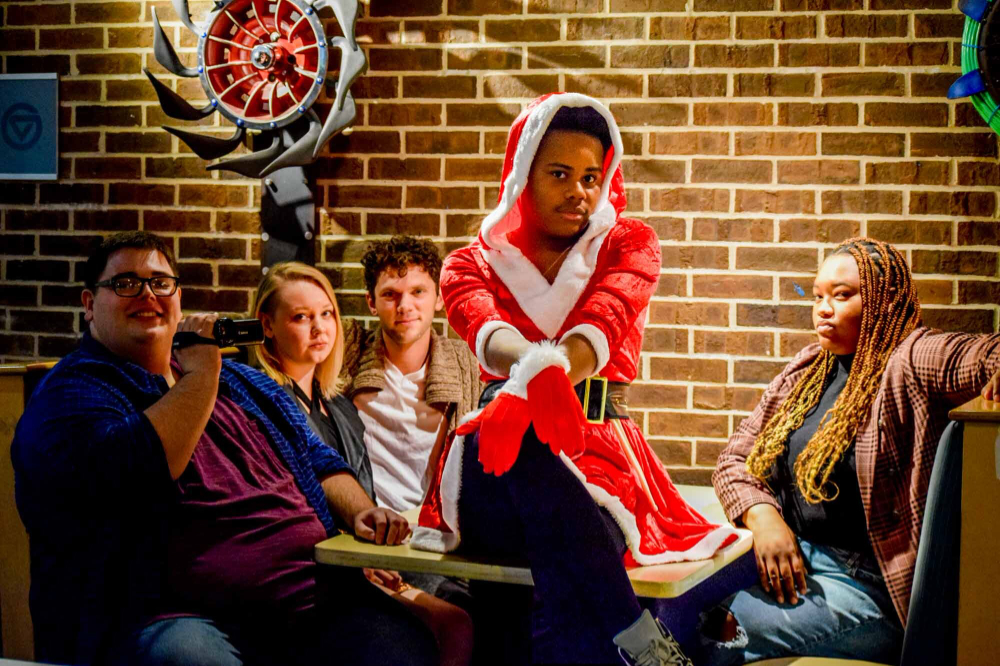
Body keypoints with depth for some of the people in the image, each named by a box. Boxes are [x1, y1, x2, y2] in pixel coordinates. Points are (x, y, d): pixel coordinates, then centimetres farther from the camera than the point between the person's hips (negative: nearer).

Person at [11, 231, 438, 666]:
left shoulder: (236, 381, 27)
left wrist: (360, 511, 6)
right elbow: (140, 471, -16)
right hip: (178, 615, -5)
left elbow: (317, 461, 27)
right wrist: (201, 372, -4)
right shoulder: (70, 392, 4)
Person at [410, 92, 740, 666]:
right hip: (494, 488, 1)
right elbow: (489, 331, -12)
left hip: (599, 450, 0)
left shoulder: (629, 245, 12)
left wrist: (533, 383, -36)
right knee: (521, 450, -38)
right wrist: (539, 368, -39)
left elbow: (603, 323, -12)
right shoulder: (472, 265, 14)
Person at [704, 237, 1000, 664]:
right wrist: (761, 515, -8)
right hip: (788, 560, 6)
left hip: (868, 588, -6)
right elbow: (735, 458, 11)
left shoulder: (910, 361, -8)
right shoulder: (806, 370, 12)